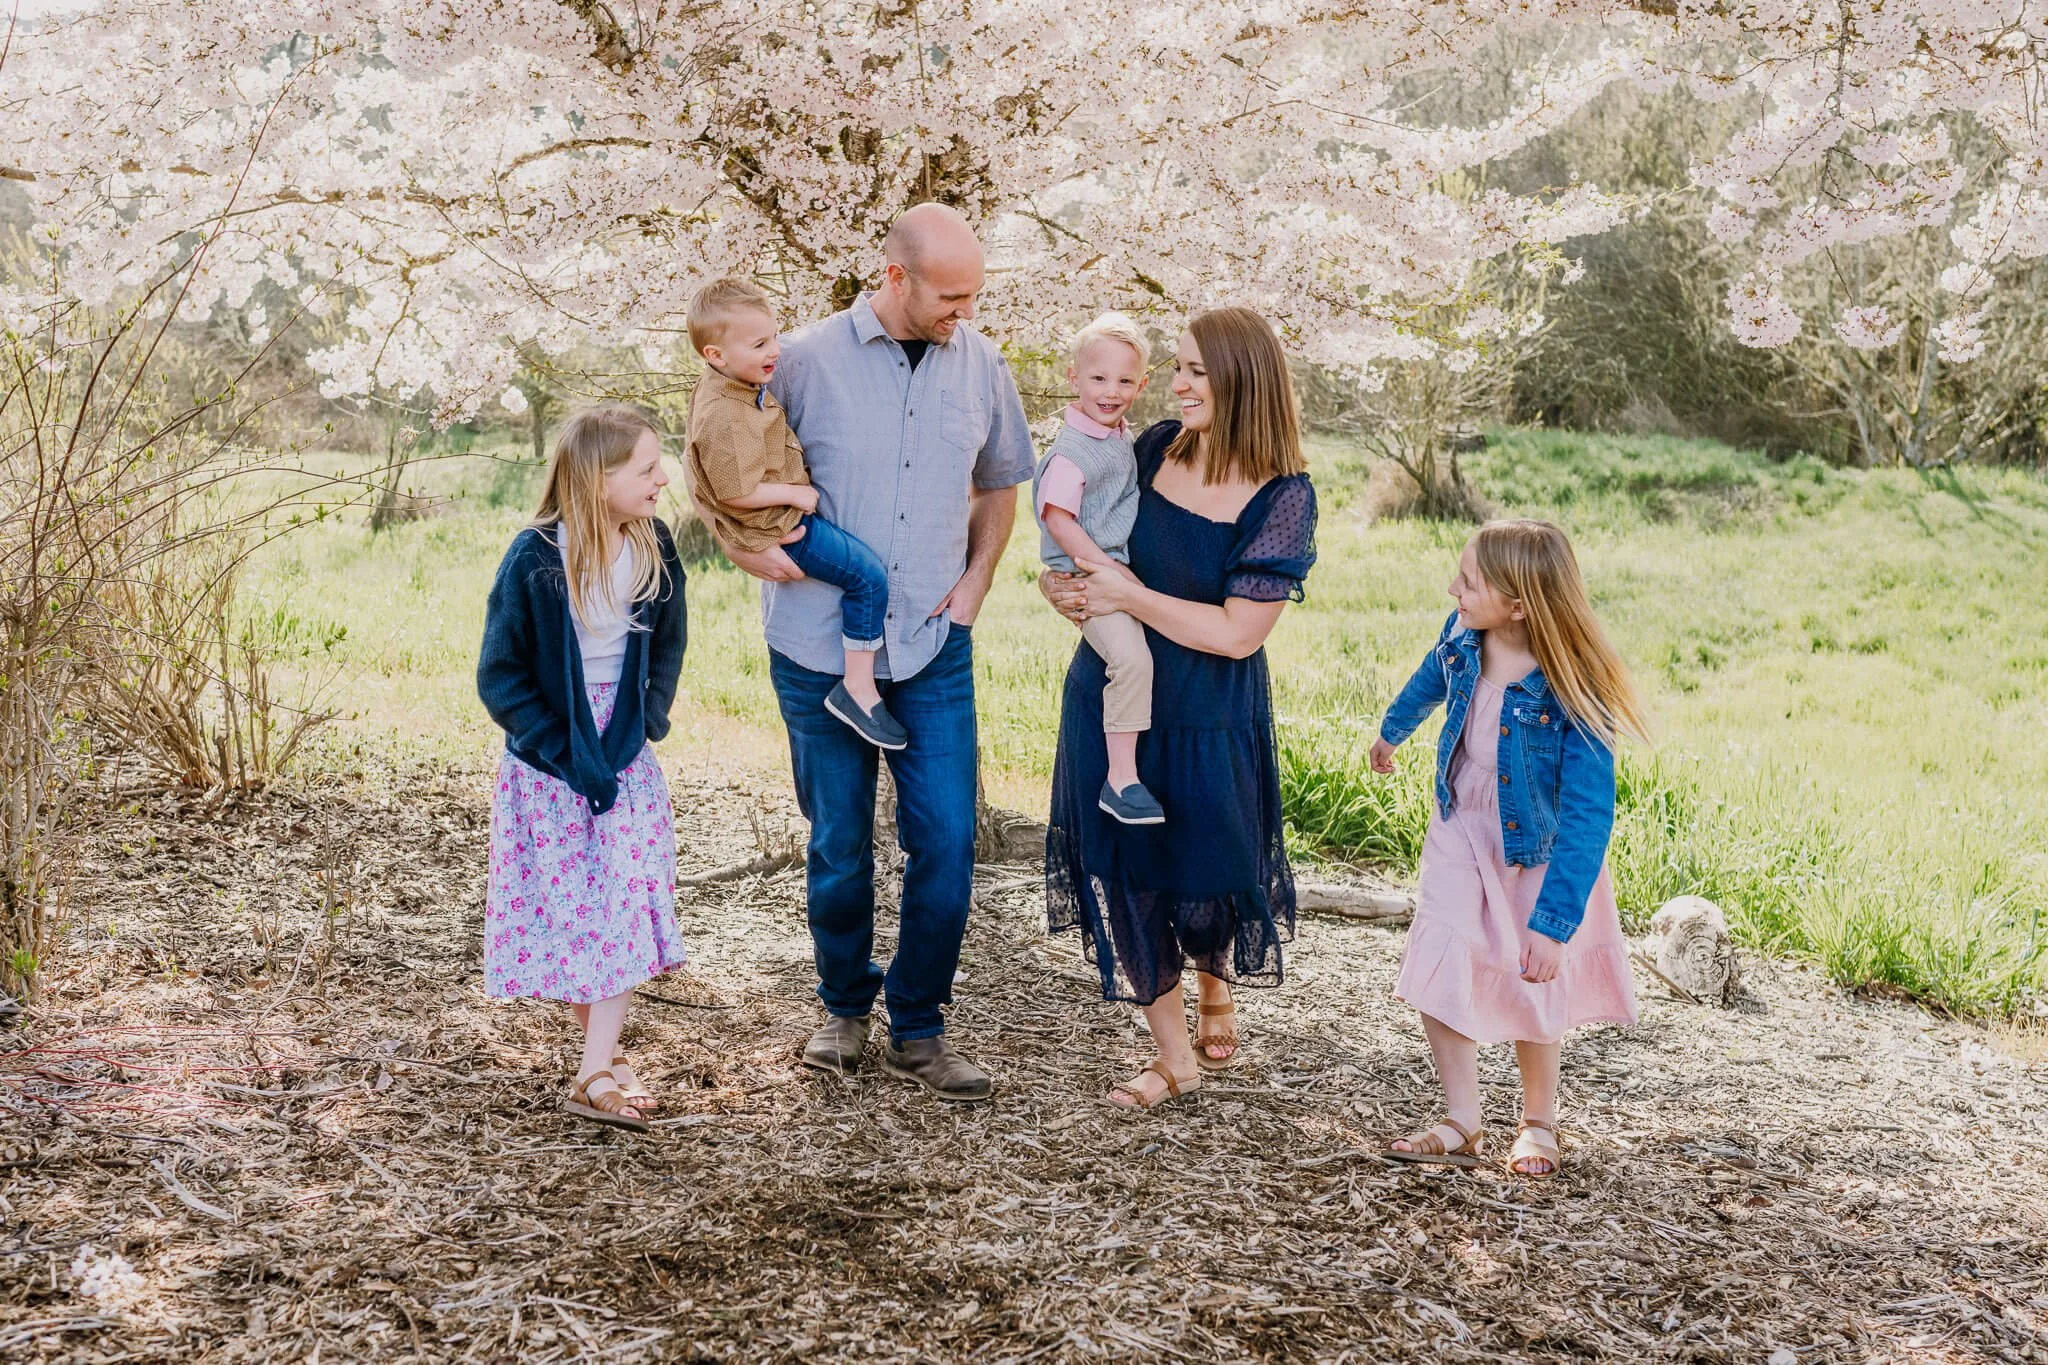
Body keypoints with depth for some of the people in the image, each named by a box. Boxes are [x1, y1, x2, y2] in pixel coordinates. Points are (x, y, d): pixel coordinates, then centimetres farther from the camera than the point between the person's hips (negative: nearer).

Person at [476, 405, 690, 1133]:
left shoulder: (654, 549, -5)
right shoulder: (533, 560, -17)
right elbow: (500, 675, -12)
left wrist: (649, 719, -4)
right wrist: (569, 756, -16)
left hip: (626, 759, 4)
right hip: (549, 768, -3)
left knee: (628, 906, -3)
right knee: (568, 909, 5)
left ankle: (595, 1075, 0)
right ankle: (603, 1052, 20)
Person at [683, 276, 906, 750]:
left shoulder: (734, 387, 2)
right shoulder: (725, 416, -30)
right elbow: (738, 493, -28)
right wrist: (795, 493, -18)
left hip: (787, 509, 11)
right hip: (777, 527, -11)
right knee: (868, 575, -14)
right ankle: (858, 688, -9)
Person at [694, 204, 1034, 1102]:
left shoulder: (981, 365, 3)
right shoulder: (807, 361, -6)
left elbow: (998, 485, 18)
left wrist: (976, 580, 6)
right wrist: (749, 546, -12)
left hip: (934, 647, 2)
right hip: (820, 644, -2)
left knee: (946, 839, -4)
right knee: (838, 843, 8)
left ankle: (918, 1029, 12)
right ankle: (845, 1007, 30)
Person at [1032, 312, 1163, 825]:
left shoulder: (1123, 437, 12)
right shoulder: (1071, 450, -15)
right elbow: (1057, 518, -19)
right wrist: (1105, 568, -21)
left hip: (1123, 569, 10)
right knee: (1131, 657, -26)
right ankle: (1120, 780, -20)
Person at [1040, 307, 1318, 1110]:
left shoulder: (1282, 497, -15)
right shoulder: (1154, 449, -2)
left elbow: (1237, 632, -19)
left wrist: (1130, 597, -17)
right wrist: (1066, 585, -6)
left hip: (1206, 718, -4)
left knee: (1205, 871, 14)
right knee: (1124, 872, 7)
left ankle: (1216, 1000, 46)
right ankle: (1174, 1055, 22)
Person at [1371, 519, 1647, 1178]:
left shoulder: (1574, 693, -32)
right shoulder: (1462, 637, -15)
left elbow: (1587, 815, -30)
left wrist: (1554, 922, -33)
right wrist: (1392, 728, 32)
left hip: (1536, 856, -4)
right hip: (1459, 835, 4)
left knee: (1530, 993, 10)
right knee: (1437, 977, -6)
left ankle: (1538, 1123, 36)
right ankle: (1463, 1126, 10)